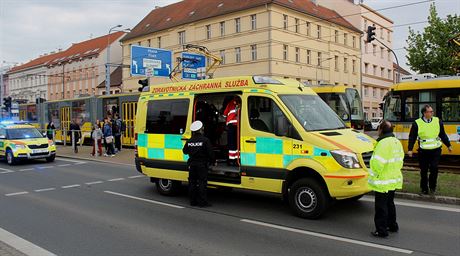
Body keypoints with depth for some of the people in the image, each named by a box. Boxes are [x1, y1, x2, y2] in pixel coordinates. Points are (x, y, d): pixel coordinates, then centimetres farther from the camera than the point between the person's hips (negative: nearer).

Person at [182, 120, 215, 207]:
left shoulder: (189, 141, 3)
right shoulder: (205, 140, -12)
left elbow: (185, 151, 14)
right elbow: (210, 152, -11)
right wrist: (213, 161, 3)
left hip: (192, 165, 5)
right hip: (202, 165, -5)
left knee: (192, 182, 11)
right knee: (202, 183, -2)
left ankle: (193, 201, 16)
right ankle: (202, 202, -1)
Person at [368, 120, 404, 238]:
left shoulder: (383, 143, -23)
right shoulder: (397, 142, 8)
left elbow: (378, 163, -27)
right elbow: (400, 161, 15)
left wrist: (375, 174, -12)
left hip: (383, 181, -9)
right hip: (394, 179, 9)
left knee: (381, 206, 0)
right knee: (390, 204, 23)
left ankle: (381, 230, 7)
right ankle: (392, 226, 35)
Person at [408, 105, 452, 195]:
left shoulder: (437, 121, 5)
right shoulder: (417, 123, -3)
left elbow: (443, 135, 14)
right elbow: (412, 137, 0)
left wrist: (448, 145, 18)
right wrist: (410, 149, -6)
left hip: (436, 150, 1)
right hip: (423, 151, -1)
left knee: (434, 168, -9)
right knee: (423, 170, 6)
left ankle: (432, 187, 12)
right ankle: (424, 189, 19)